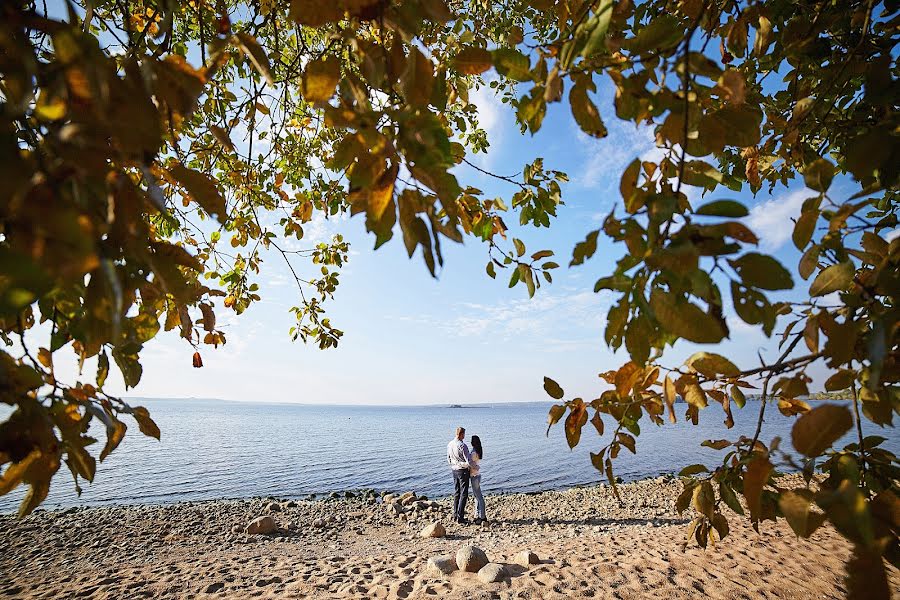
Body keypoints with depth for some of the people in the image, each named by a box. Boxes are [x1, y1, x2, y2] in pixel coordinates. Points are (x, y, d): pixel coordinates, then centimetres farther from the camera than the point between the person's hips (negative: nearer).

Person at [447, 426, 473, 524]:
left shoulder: (449, 444, 0)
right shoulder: (462, 445, -23)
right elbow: (468, 461, -21)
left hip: (454, 470, 7)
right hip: (463, 471, -7)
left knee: (456, 493, 17)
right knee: (463, 494, 1)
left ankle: (455, 515, 24)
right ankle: (460, 517, 1)